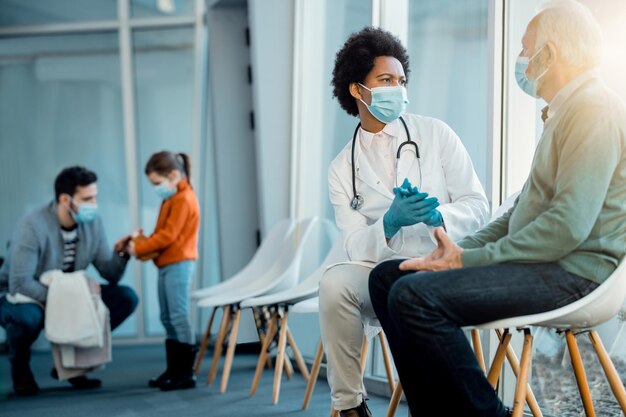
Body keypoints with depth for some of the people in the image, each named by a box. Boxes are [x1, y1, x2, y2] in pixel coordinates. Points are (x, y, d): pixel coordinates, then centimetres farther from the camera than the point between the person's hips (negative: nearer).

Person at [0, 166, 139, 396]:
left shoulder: (92, 223, -7)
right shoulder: (33, 225, -26)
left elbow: (110, 275, -4)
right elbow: (19, 284, -30)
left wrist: (120, 253, -24)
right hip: (24, 299, -6)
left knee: (126, 297, -12)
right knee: (27, 316, -41)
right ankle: (19, 364, -4)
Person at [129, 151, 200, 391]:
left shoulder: (183, 200, -13)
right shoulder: (171, 199, 18)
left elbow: (168, 236, -19)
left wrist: (139, 248, -14)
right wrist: (139, 242, 3)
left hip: (179, 264, -10)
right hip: (166, 264, 10)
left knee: (179, 316, -10)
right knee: (168, 318, 12)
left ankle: (187, 373, -8)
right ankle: (174, 370, 18)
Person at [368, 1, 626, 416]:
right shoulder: (566, 111, 22)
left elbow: (568, 226, -22)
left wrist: (470, 260, -16)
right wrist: (464, 247, 7)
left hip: (573, 271, -11)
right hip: (544, 263, 11)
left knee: (416, 295, -28)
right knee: (387, 276, 4)